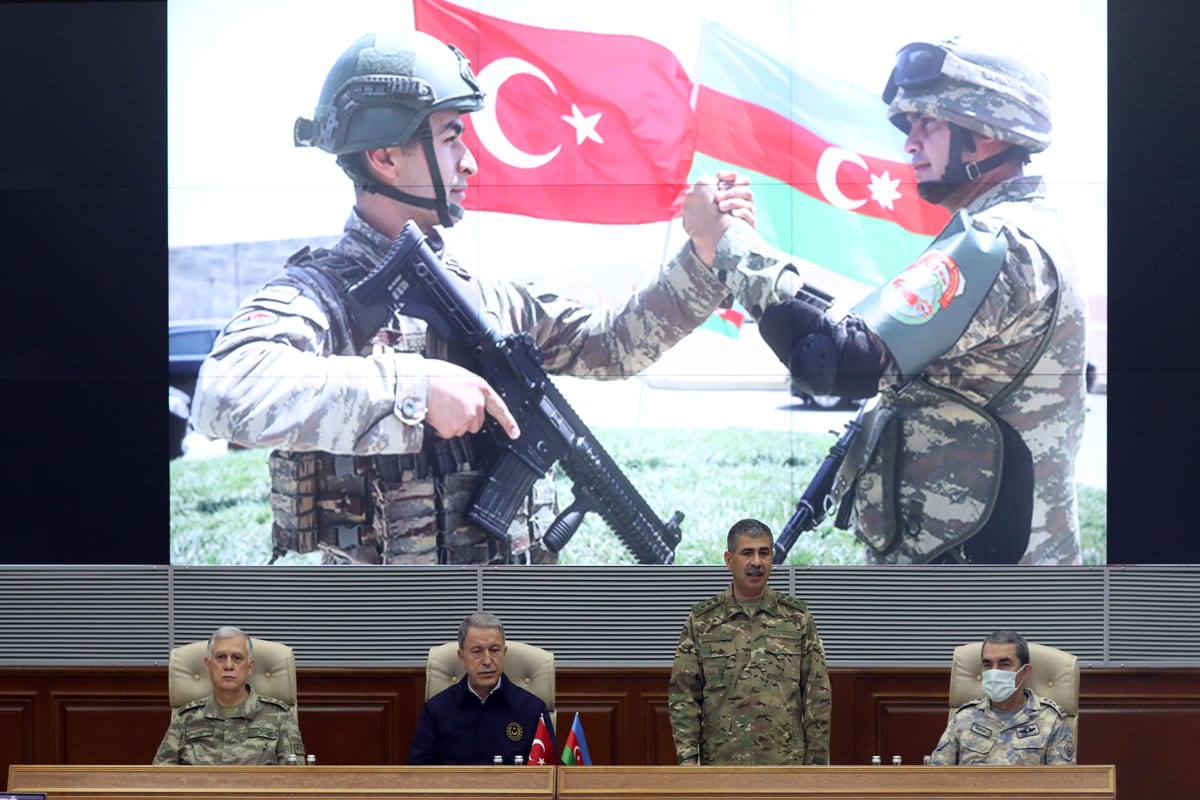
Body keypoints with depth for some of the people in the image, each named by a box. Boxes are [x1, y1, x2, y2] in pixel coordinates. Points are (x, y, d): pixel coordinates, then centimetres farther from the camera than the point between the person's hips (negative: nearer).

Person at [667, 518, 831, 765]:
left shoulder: (797, 618, 5)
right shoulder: (701, 621, 4)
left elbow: (817, 696, 4)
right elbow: (682, 695, 3)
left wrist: (818, 760, -2)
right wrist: (688, 758, -7)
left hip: (785, 765, 0)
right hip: (722, 767, 0)